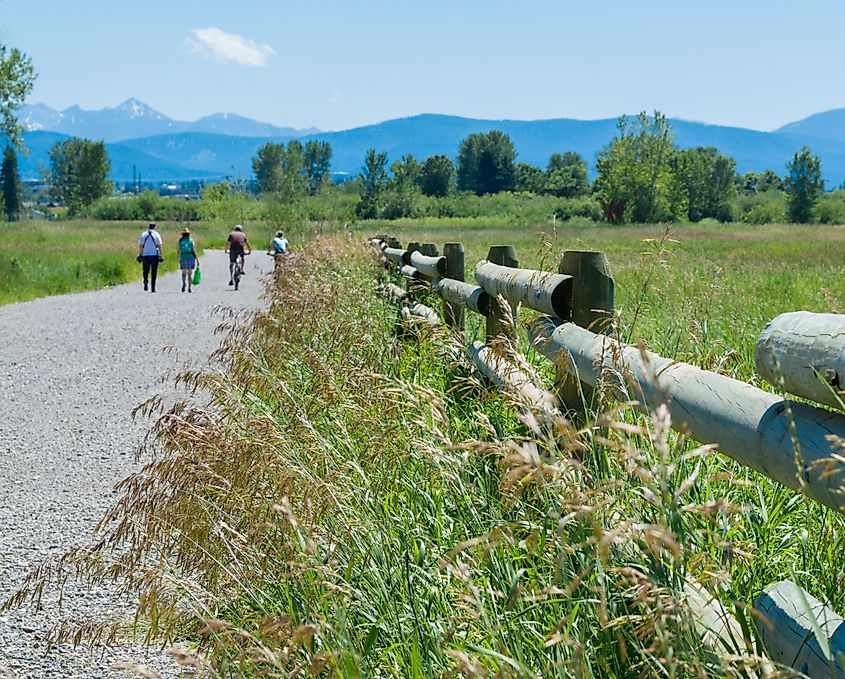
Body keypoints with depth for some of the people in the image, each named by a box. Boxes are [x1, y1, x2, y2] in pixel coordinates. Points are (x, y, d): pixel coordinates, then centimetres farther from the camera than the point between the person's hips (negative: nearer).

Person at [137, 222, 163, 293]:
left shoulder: (143, 235, 4)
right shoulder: (157, 235, -1)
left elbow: (140, 246, 0)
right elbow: (159, 246, -4)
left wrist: (139, 255, 4)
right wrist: (161, 256, -1)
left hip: (145, 255, 1)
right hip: (154, 255, -1)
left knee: (146, 271, 13)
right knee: (154, 272, 5)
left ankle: (145, 280, -17)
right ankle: (153, 288, 3)